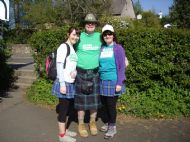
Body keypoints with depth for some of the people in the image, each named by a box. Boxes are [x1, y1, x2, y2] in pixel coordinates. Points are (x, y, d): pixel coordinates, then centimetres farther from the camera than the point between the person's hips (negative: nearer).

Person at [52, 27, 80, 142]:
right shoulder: (63, 47, -10)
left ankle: (64, 130, 32)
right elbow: (59, 66, -16)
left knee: (68, 107, 16)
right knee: (63, 108, 1)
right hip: (64, 83, -8)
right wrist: (62, 84, -19)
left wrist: (75, 71, -5)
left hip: (71, 83, 8)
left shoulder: (74, 49, 14)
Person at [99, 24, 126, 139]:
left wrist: (119, 83, -14)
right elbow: (99, 65, 12)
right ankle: (108, 123, 33)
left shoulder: (118, 48, -6)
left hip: (113, 81, -4)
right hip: (103, 81, 5)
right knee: (105, 104, 13)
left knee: (111, 105, 3)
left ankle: (113, 127, 21)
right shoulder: (101, 48, 7)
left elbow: (122, 67, -8)